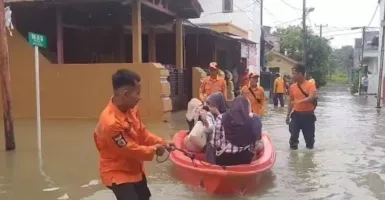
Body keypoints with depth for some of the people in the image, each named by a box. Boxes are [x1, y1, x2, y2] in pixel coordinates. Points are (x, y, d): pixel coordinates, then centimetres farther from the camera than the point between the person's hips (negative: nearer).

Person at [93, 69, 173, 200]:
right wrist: (153, 150, -14)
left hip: (133, 168, 9)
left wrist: (159, 142, -8)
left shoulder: (130, 109, -8)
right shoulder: (111, 122, -35)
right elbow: (130, 149, -26)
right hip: (117, 173, -9)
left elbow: (142, 132, 5)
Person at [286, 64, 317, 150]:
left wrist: (299, 101, -36)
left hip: (308, 115, -3)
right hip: (296, 114, 3)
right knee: (293, 135, 0)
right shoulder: (292, 86, 5)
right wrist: (288, 115, 13)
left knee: (309, 136, 6)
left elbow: (311, 98, -24)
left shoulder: (310, 85, -8)